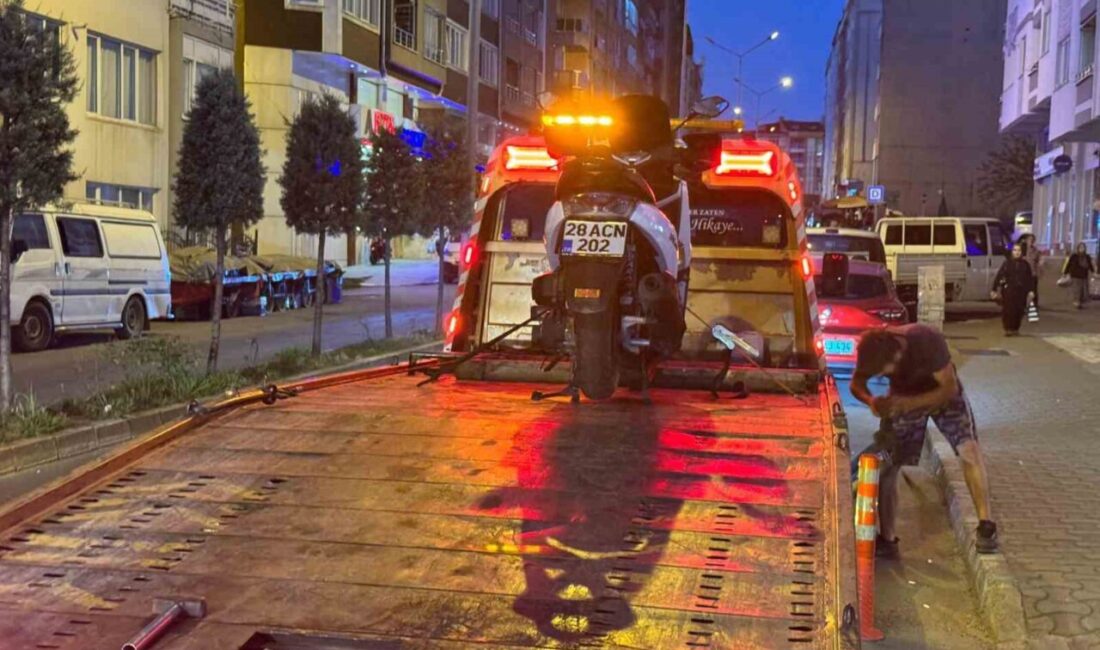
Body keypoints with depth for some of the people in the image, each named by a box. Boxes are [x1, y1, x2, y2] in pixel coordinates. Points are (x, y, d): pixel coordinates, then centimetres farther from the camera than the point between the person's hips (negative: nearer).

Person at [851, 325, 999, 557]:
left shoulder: (928, 342, -38)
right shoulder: (873, 352, -27)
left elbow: (949, 388, -29)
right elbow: (856, 383, -10)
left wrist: (906, 403, -41)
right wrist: (871, 400, -34)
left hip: (943, 393, -3)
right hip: (902, 399, 3)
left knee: (969, 448, -26)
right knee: (886, 466, -3)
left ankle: (986, 525, -16)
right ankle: (887, 540, 10)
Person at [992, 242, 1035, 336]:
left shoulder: (1025, 264, 8)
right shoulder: (1007, 263, 1)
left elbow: (1030, 279, 10)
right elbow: (999, 276, -2)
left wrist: (1031, 291, 4)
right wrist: (994, 290, -6)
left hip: (1021, 291, 2)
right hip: (1009, 290, -2)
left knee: (1019, 311, 3)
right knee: (1008, 310, -8)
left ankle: (1015, 329, 15)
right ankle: (1008, 329, 1)